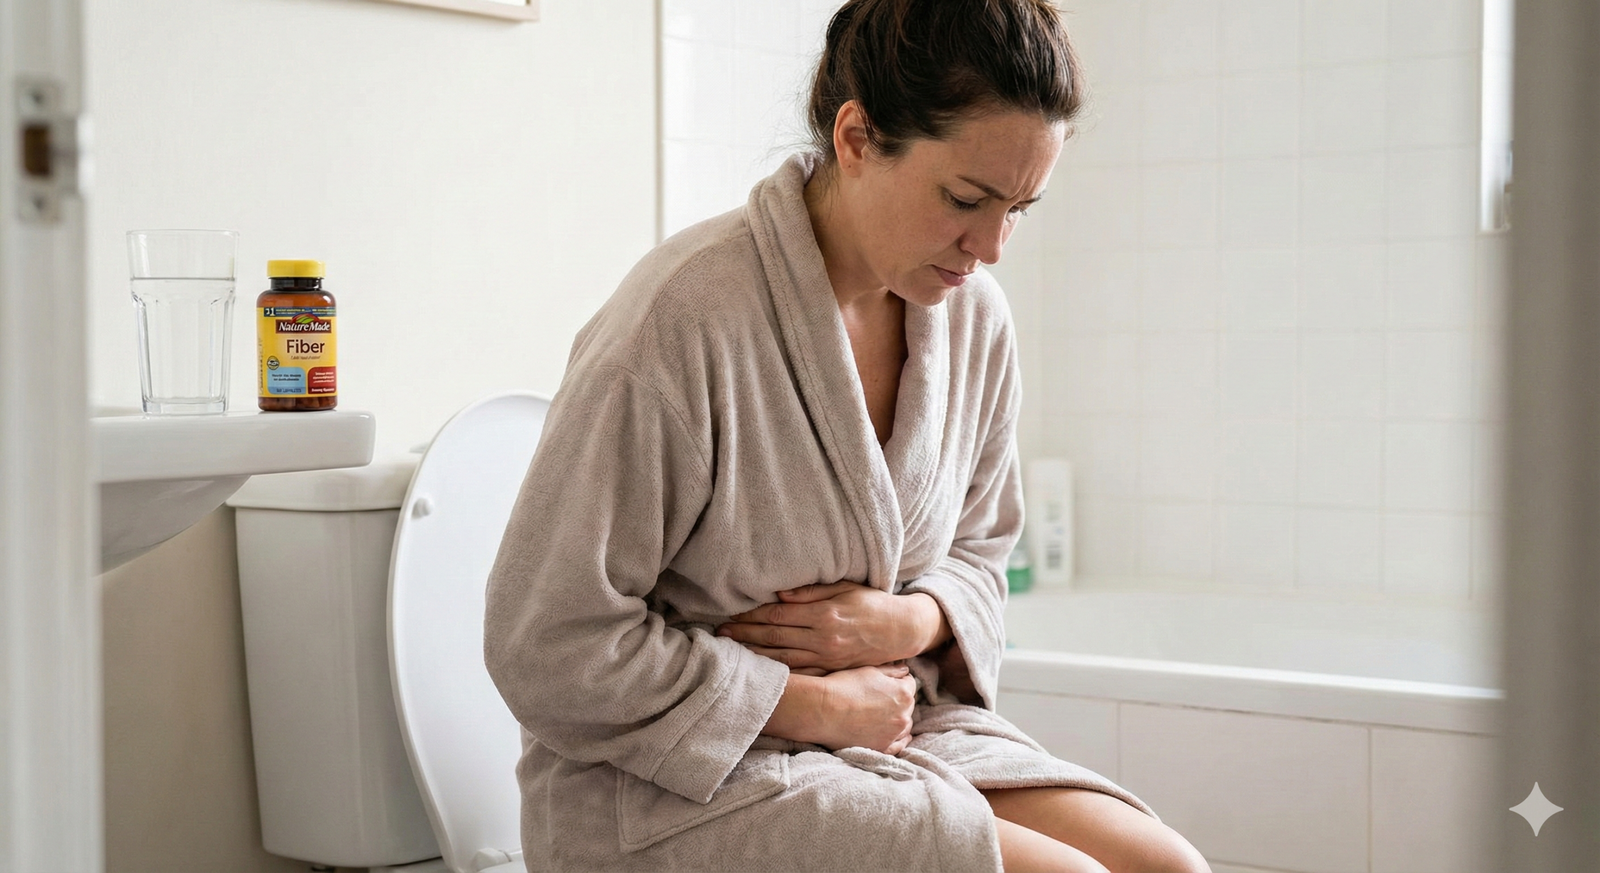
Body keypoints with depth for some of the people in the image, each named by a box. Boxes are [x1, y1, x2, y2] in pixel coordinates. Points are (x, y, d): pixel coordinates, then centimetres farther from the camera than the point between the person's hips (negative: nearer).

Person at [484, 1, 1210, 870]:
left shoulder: (974, 317, 2)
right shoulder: (684, 317, -20)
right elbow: (549, 644, -19)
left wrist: (908, 623, -8)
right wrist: (813, 704, -15)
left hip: (893, 723, 7)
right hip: (671, 786, -7)